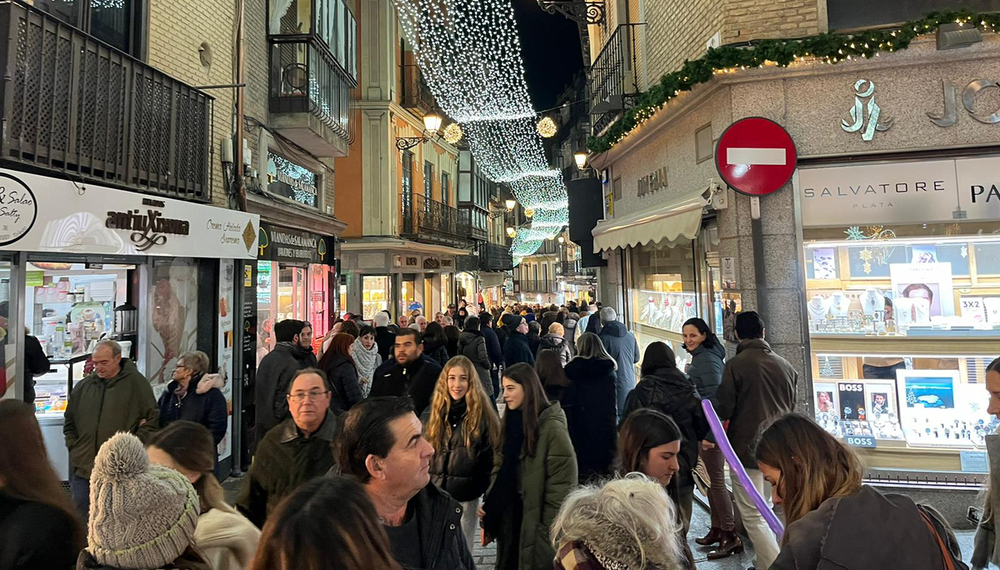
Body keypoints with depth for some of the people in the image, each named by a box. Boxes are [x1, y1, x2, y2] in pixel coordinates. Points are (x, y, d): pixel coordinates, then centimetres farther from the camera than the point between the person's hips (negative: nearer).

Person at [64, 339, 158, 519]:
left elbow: (152, 420, -4)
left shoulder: (136, 383, -4)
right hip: (83, 467, 4)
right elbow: (69, 423, 21)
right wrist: (74, 447, 9)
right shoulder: (83, 386, 9)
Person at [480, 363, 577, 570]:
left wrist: (552, 528, -16)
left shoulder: (552, 427, -17)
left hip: (537, 515, -6)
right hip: (511, 513, 7)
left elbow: (562, 484, -17)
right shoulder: (511, 420, 6)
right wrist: (489, 502, 0)